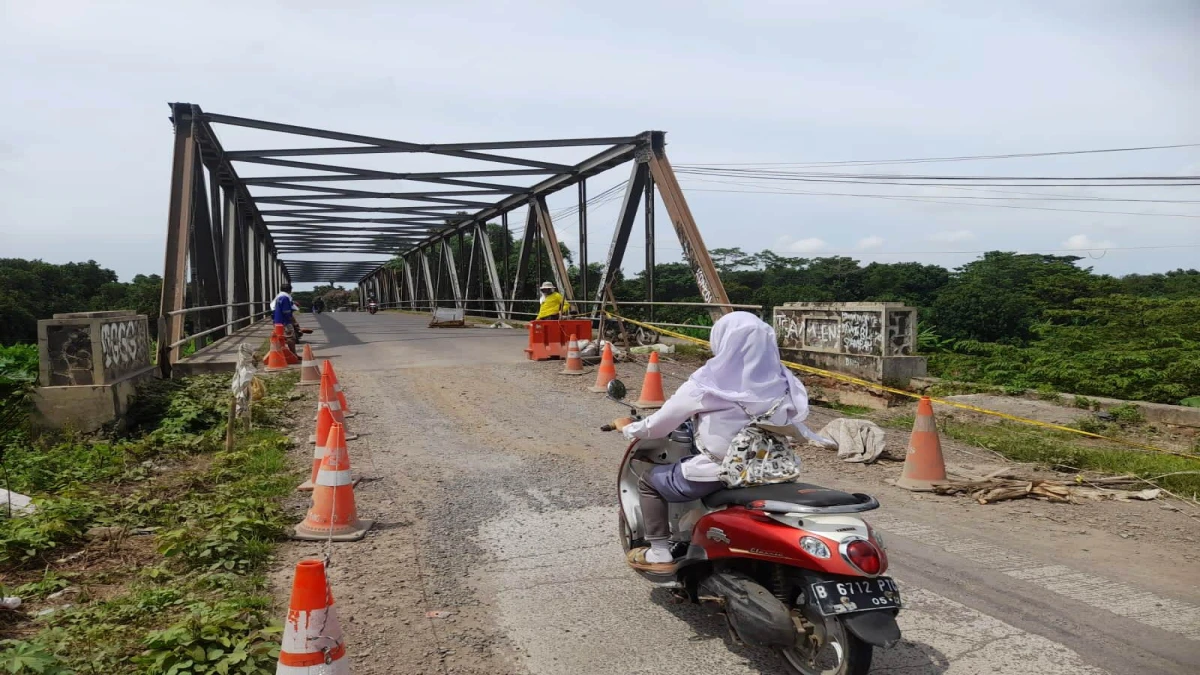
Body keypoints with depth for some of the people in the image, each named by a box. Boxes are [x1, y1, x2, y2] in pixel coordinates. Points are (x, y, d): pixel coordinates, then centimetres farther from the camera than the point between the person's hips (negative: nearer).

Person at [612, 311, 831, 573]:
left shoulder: (708, 382, -14)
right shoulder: (781, 382, -1)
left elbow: (662, 422, -4)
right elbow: (796, 424, 15)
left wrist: (629, 428, 15)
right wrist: (823, 440, 38)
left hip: (716, 476, -6)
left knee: (650, 479, 18)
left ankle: (659, 555, 18)